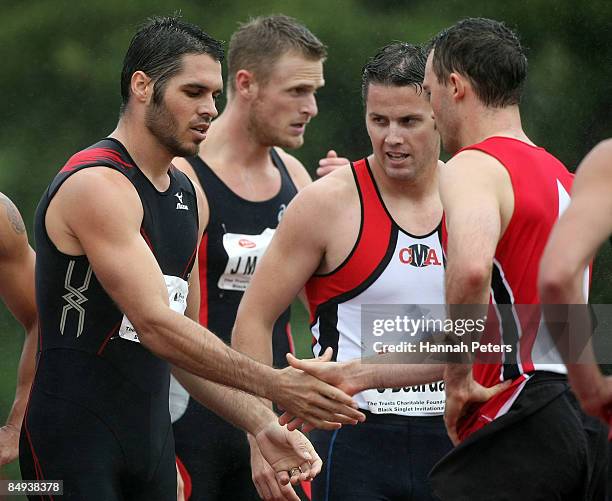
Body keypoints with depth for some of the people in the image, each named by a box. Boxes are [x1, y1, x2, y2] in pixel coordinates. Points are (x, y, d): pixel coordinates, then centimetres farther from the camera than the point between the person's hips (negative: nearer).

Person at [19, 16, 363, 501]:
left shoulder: (189, 197, 13)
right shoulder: (97, 186, -15)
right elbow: (156, 326, -23)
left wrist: (261, 424, 5)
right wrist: (274, 385, -23)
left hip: (152, 439, 8)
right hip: (75, 442, -8)